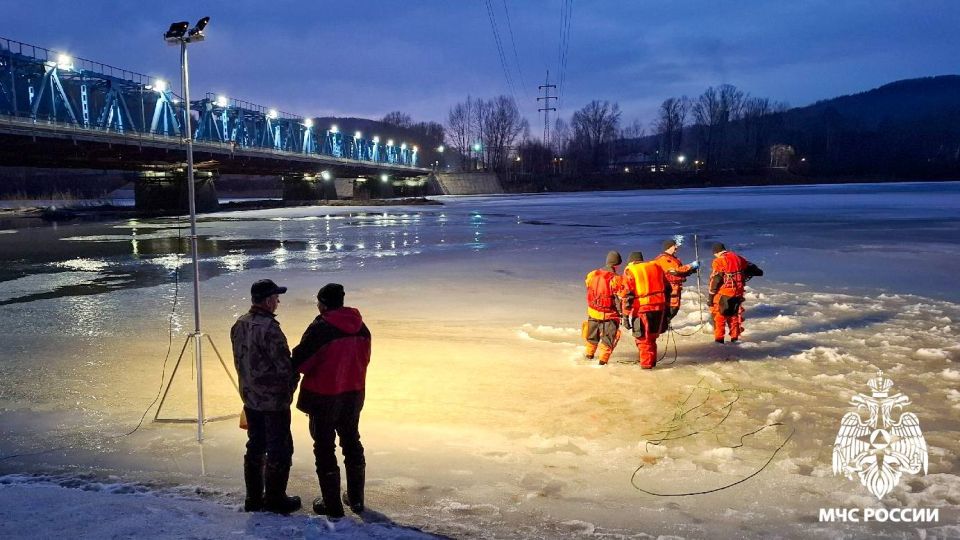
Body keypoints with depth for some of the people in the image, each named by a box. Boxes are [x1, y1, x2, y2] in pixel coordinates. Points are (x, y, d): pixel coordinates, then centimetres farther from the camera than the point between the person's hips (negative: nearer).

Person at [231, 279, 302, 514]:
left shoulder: (239, 325, 2)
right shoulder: (269, 328, -24)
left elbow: (239, 361, 11)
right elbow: (285, 366, -21)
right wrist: (290, 387, -3)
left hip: (250, 398, 8)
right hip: (274, 400, -8)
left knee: (255, 446, 18)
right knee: (279, 450, 5)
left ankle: (254, 498, 26)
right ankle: (275, 499, 13)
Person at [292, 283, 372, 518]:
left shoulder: (320, 328, -20)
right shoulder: (361, 327, 0)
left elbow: (300, 361, -18)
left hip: (324, 397, -6)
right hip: (353, 394, 6)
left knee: (324, 448, 6)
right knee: (352, 443, 19)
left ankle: (332, 505, 11)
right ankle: (356, 499, 28)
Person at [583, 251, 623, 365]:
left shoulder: (592, 275, -5)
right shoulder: (615, 279, -22)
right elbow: (619, 300, -18)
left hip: (593, 312, 5)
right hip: (609, 315, -5)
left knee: (592, 336, 25)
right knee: (608, 338, 10)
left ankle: (589, 354, 41)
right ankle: (603, 359, 8)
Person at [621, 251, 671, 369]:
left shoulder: (629, 271, 1)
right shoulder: (656, 267, 17)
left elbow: (628, 295, -7)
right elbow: (667, 289, 17)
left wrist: (626, 315, -5)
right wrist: (667, 308, 22)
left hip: (642, 309, -5)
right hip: (660, 307, 5)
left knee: (643, 338, 8)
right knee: (652, 336, 20)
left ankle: (646, 363, 10)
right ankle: (652, 360, 26)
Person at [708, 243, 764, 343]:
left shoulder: (718, 261, -12)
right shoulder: (737, 258, 6)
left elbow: (715, 280, -15)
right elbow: (749, 267, 20)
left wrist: (710, 297, -11)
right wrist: (758, 271, 42)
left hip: (723, 293, -6)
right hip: (738, 292, 6)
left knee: (719, 316, 4)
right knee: (734, 315, 19)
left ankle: (719, 339, 1)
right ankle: (734, 338, 24)